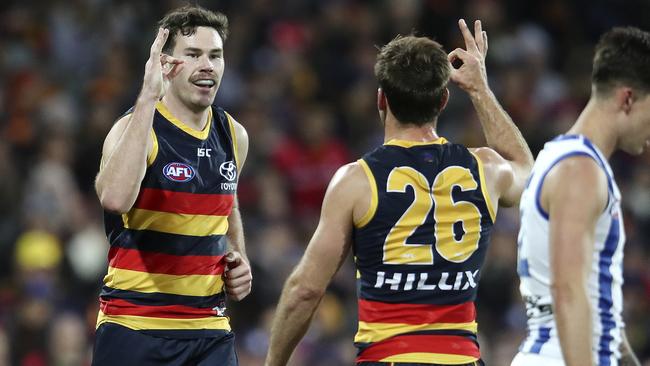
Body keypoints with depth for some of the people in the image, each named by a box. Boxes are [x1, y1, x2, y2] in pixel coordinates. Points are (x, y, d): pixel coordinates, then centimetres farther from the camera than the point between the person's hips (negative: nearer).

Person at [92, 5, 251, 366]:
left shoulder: (234, 136, 9)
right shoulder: (136, 127, -11)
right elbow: (115, 198, -34)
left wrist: (238, 259, 9)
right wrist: (148, 99, -32)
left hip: (210, 332, 5)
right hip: (134, 328, -5)